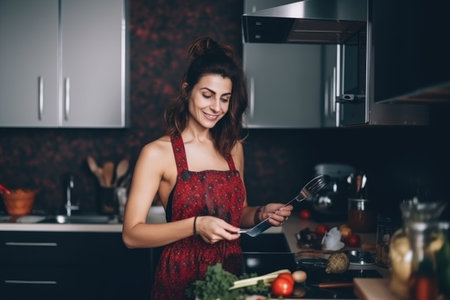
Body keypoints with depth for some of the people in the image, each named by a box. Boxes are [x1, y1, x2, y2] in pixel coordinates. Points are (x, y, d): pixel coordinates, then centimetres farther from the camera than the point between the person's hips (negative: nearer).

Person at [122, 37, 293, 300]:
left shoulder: (233, 149, 5)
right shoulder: (157, 153, -10)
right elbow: (132, 234, -15)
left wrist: (260, 214, -3)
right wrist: (196, 226, -25)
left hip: (231, 276, 5)